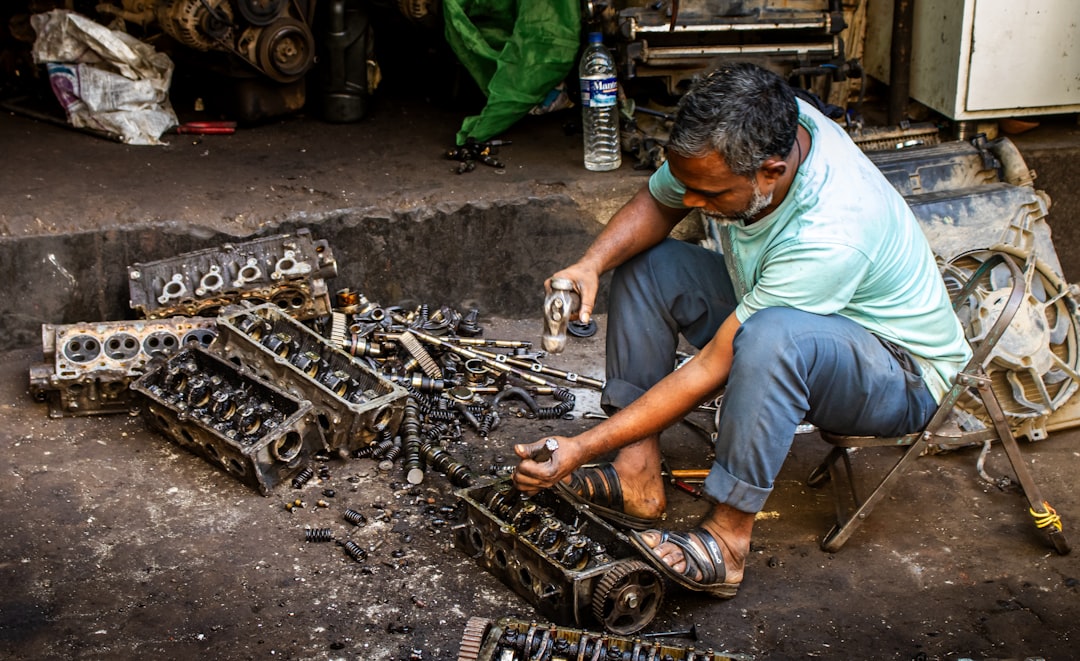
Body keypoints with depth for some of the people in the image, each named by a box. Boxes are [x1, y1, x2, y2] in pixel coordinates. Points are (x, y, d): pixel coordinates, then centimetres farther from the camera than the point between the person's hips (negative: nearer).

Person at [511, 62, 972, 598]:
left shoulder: (829, 236, -38)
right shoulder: (744, 134, -19)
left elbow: (712, 369, -33)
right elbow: (656, 203, 0)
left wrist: (583, 448, -30)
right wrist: (591, 264, -21)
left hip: (904, 374, -8)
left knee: (771, 336, -40)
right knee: (643, 264, -4)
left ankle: (726, 541, -27)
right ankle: (637, 479, -8)